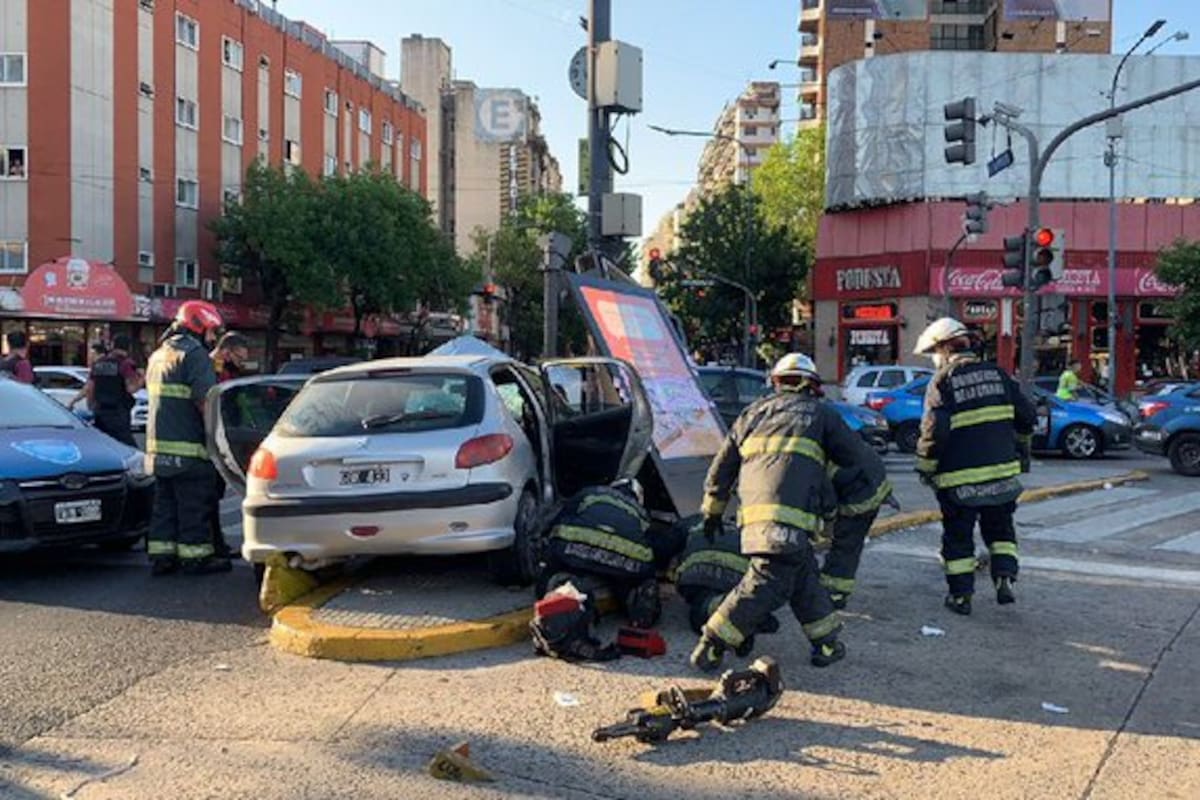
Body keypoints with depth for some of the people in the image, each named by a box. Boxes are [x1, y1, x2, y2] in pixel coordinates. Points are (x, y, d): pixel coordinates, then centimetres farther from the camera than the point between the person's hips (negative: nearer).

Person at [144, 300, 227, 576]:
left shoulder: (158, 355, 19)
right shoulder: (194, 353, -11)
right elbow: (206, 400, -18)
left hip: (158, 445, 9)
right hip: (188, 448, -9)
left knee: (164, 502, 13)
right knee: (193, 505, -2)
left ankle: (161, 555, 16)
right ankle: (196, 556, 4)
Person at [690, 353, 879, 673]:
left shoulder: (754, 411, 27)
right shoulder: (820, 413, 17)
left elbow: (722, 465, 27)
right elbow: (857, 457, 17)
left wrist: (713, 509, 36)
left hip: (754, 509, 6)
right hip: (787, 512, -6)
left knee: (802, 573, 16)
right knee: (768, 583, -7)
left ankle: (826, 643, 20)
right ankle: (710, 647, -10)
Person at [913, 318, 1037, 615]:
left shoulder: (941, 382, -11)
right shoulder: (996, 373, 5)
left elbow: (934, 430, -19)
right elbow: (1027, 415, 10)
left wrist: (925, 467, -6)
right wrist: (1021, 449, 25)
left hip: (960, 478, -4)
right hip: (1002, 471, 4)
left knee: (958, 536, 10)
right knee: (999, 528, 22)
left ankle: (961, 595, 15)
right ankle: (1005, 578, 9)